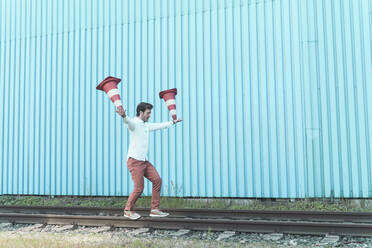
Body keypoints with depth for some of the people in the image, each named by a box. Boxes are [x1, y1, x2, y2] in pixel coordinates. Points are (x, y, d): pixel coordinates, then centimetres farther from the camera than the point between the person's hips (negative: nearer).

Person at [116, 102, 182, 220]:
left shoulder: (146, 125, 17)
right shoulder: (134, 123, -9)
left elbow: (159, 126, 34)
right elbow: (128, 121, -34)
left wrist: (173, 122, 46)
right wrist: (123, 116, -59)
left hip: (144, 161, 9)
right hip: (134, 161, -9)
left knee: (157, 180, 2)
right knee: (139, 188, -10)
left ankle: (154, 209, 10)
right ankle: (128, 210, 11)